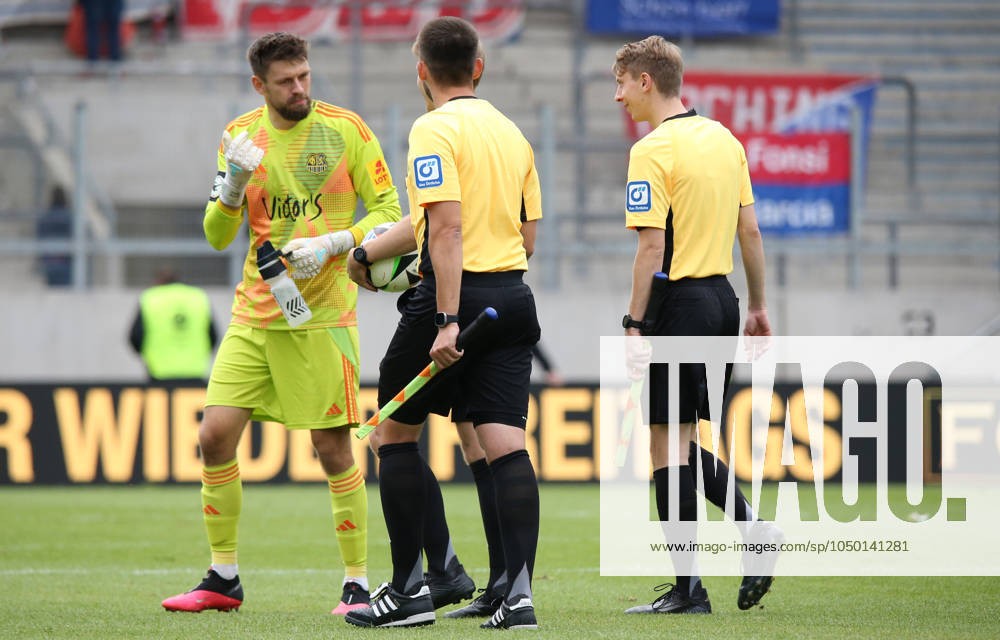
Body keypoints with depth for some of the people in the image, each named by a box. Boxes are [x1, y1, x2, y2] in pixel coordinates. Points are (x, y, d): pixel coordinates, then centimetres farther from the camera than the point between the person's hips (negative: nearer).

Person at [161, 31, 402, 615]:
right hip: (254, 313, 4)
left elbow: (388, 212, -1)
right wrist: (233, 185, -14)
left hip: (323, 314, -4)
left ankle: (357, 584, 5)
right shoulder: (241, 136, 6)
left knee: (333, 447, -5)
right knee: (216, 434, -3)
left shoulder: (345, 129, -3)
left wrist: (331, 244, -16)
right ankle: (224, 580, 10)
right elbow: (218, 236, 6)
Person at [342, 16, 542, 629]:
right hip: (514, 297, 6)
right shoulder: (512, 133, 16)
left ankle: (410, 590, 9)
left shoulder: (435, 129, -8)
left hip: (458, 294, -6)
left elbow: (447, 229, -18)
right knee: (506, 444, -1)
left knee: (396, 431, 9)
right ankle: (519, 595, -12)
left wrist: (447, 320, -22)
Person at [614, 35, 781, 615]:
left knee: (668, 444, -2)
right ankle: (754, 529, 4)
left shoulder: (652, 151, -13)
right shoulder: (724, 139, 11)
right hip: (721, 298, 8)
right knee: (683, 442, 18)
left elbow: (652, 246, -17)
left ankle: (689, 587, -2)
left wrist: (635, 324, -15)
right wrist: (758, 305, 21)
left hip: (679, 302, -8)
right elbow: (750, 229, 14)